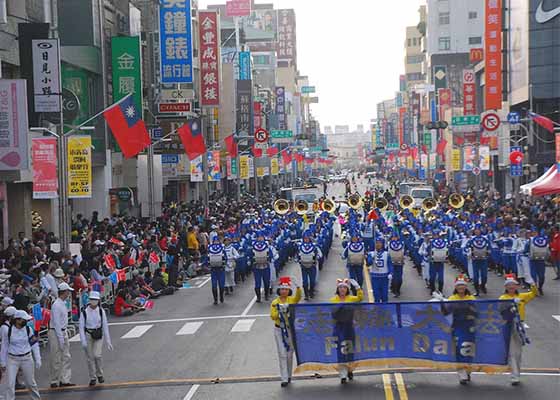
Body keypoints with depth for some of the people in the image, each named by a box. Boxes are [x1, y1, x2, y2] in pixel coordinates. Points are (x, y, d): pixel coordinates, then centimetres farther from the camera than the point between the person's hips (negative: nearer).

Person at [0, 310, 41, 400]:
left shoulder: (28, 330, -4)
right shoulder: (7, 331, -8)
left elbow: (35, 345, 2)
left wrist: (38, 360, 0)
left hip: (27, 359, 1)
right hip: (12, 359, -1)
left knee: (30, 383, 11)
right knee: (10, 384, -6)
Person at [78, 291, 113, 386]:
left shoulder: (101, 311, -3)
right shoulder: (84, 312, -9)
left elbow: (105, 326, 1)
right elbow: (81, 327, -7)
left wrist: (108, 341, 1)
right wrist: (83, 341, -14)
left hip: (98, 335, 0)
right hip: (88, 335, 0)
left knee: (97, 355, -13)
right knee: (90, 357, 3)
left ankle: (100, 374, 10)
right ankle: (92, 378, 18)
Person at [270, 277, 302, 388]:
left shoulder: (292, 300, -1)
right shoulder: (275, 303, -1)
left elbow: (298, 296, -22)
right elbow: (272, 316, -7)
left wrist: (298, 288, -39)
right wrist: (280, 311, -23)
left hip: (291, 329, 1)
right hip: (279, 330, -1)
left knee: (290, 353, 10)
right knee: (282, 354, -3)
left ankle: (288, 375, 27)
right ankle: (284, 379, -2)